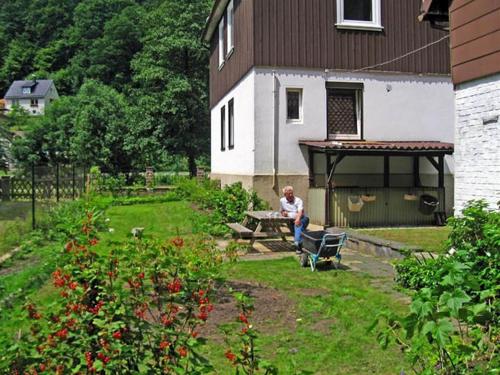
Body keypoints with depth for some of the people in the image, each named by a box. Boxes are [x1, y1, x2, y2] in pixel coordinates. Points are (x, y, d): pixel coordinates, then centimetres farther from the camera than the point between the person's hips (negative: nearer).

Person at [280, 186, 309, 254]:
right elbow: (281, 211, 29)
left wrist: (298, 218, -42)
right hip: (291, 220, 4)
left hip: (301, 219, -4)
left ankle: (297, 242, -50)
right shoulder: (282, 201, 13)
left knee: (298, 225, -35)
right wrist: (283, 213, 2)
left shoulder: (298, 200, -3)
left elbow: (300, 211, -20)